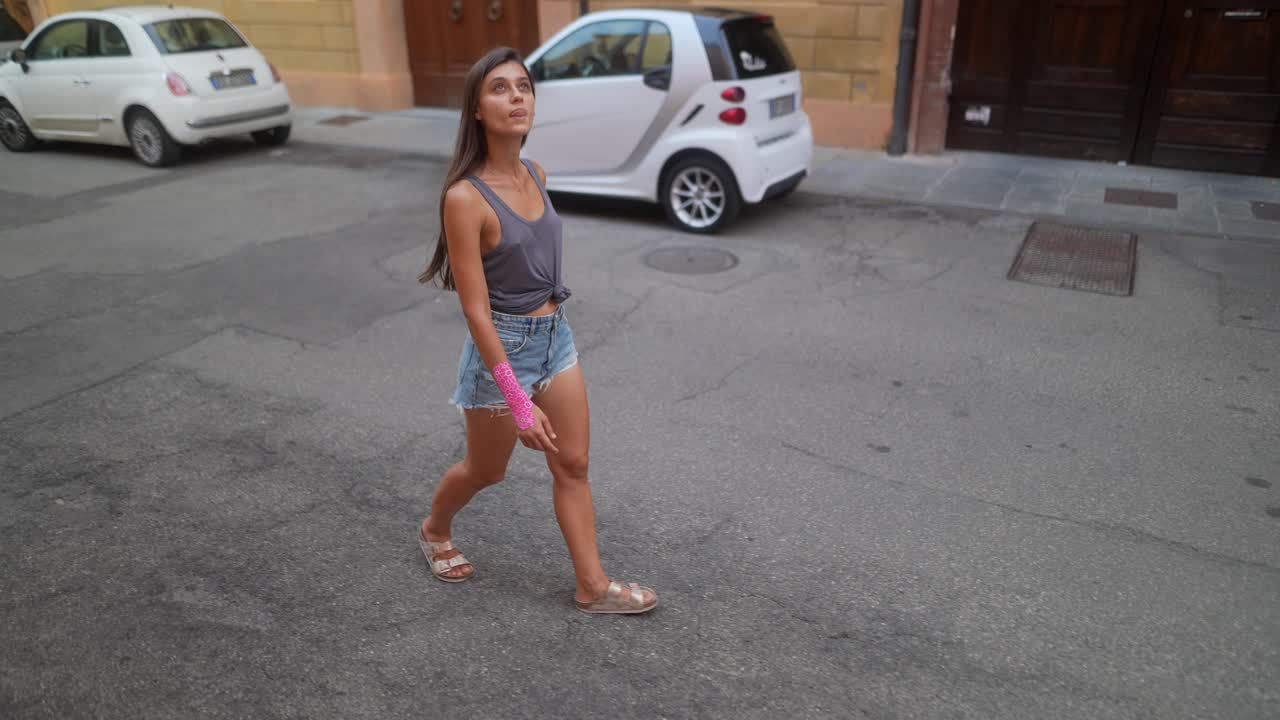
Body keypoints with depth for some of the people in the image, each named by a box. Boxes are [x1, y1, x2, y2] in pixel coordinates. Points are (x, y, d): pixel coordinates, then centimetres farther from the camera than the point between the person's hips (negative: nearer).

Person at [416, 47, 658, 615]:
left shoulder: (536, 175, 0)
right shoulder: (465, 197, -22)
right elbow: (475, 309, -23)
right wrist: (518, 400, -24)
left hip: (556, 336, 6)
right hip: (503, 346, -6)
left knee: (573, 466, 11)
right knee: (486, 471, 16)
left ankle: (593, 586, 25)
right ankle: (435, 531, 47)